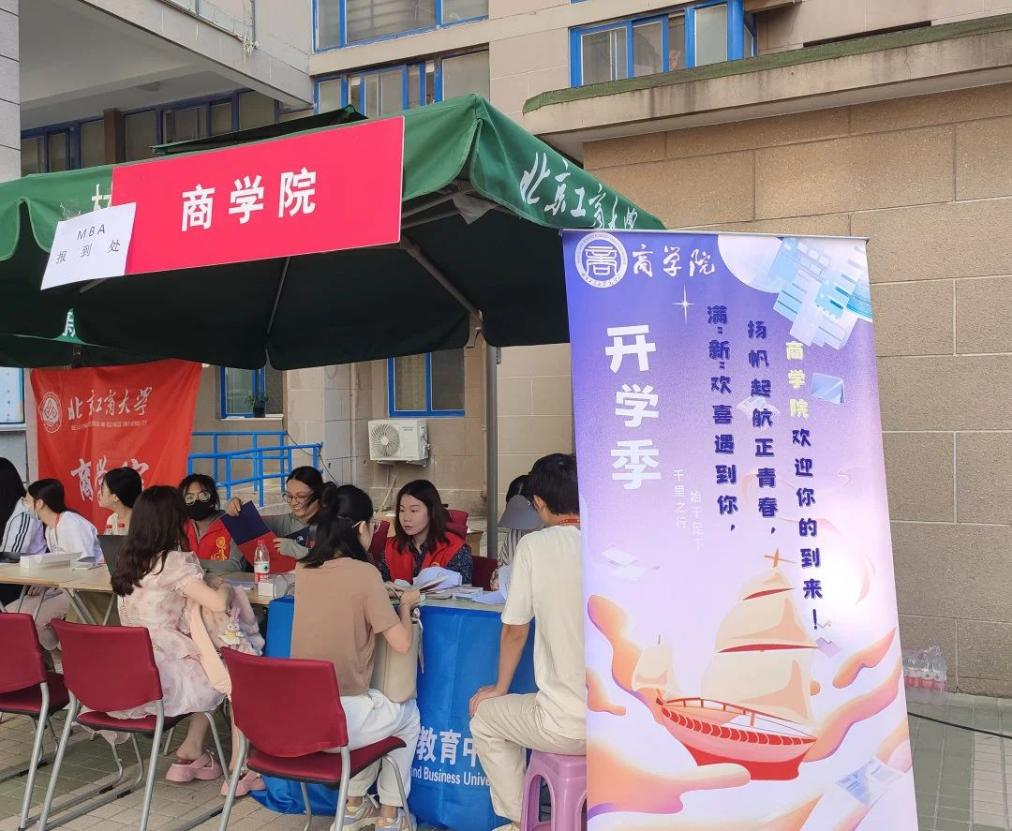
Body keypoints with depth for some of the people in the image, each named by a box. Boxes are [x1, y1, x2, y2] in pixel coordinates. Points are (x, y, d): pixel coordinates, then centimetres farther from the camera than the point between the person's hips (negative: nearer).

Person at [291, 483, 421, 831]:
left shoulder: (303, 571, 2)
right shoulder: (364, 573, -16)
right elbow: (401, 643, -13)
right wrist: (405, 603, 3)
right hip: (341, 719, -6)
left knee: (381, 706, 35)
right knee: (408, 714, 26)